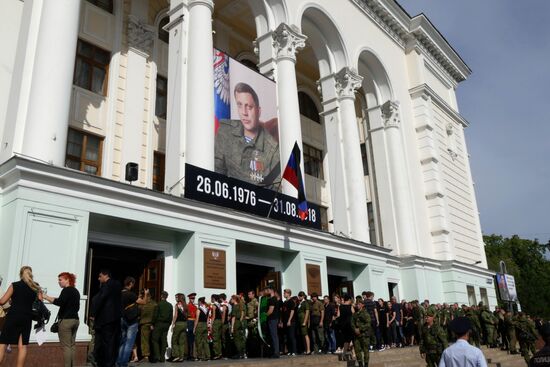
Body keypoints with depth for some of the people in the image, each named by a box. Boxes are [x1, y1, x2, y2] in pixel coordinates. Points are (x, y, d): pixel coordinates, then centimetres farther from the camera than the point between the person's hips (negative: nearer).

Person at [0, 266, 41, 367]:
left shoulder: (14, 285, -1)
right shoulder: (36, 287, 8)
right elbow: (40, 303, 8)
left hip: (13, 316, -3)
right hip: (27, 318, 3)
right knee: (22, 346, 3)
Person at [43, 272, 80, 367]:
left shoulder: (66, 290, -11)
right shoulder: (76, 291, 16)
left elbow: (59, 302, -25)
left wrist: (46, 297, -22)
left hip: (66, 320, -9)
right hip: (75, 319, 9)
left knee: (66, 346, -7)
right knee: (72, 345, 10)